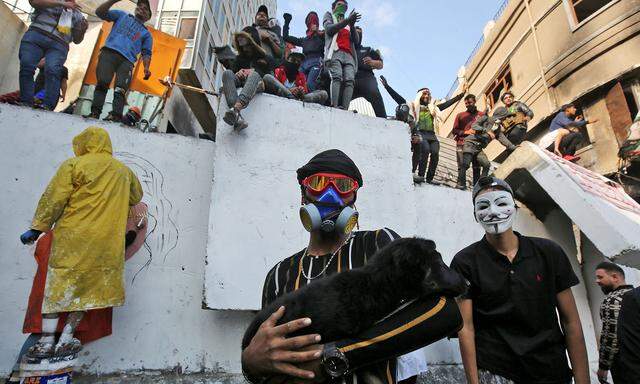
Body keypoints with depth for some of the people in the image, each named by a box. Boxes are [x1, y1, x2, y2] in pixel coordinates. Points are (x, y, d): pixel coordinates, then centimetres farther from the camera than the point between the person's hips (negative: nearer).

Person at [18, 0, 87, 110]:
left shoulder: (77, 15, 27)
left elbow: (77, 40, 23)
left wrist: (83, 30, 2)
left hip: (59, 44, 0)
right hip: (36, 35, 0)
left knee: (53, 71, -25)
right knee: (26, 67, -16)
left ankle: (47, 106, -34)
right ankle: (26, 104, -16)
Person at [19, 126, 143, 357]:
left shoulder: (74, 165, -2)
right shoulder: (123, 171, 10)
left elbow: (54, 199, -5)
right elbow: (136, 197, 24)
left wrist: (37, 228, 3)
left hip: (72, 237, -2)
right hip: (106, 242, 3)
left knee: (57, 285, 10)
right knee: (88, 288, 13)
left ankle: (46, 342, 14)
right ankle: (66, 340, 16)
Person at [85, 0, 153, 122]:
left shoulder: (146, 34, 26)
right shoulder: (122, 15, 29)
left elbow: (146, 53, 15)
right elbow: (100, 12, 21)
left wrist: (146, 68, -4)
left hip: (127, 60, 0)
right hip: (109, 52, 0)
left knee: (120, 89, -19)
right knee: (103, 82, -19)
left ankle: (116, 115, -30)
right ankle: (95, 112, -24)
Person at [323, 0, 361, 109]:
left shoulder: (348, 24, 35)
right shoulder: (329, 15, 27)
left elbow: (356, 41, 20)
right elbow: (329, 29, 4)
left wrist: (352, 25, 4)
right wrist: (347, 20, -3)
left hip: (349, 55, 4)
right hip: (335, 52, -3)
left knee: (350, 80, -21)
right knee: (337, 77, -27)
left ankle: (344, 109, -34)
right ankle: (334, 107, -41)